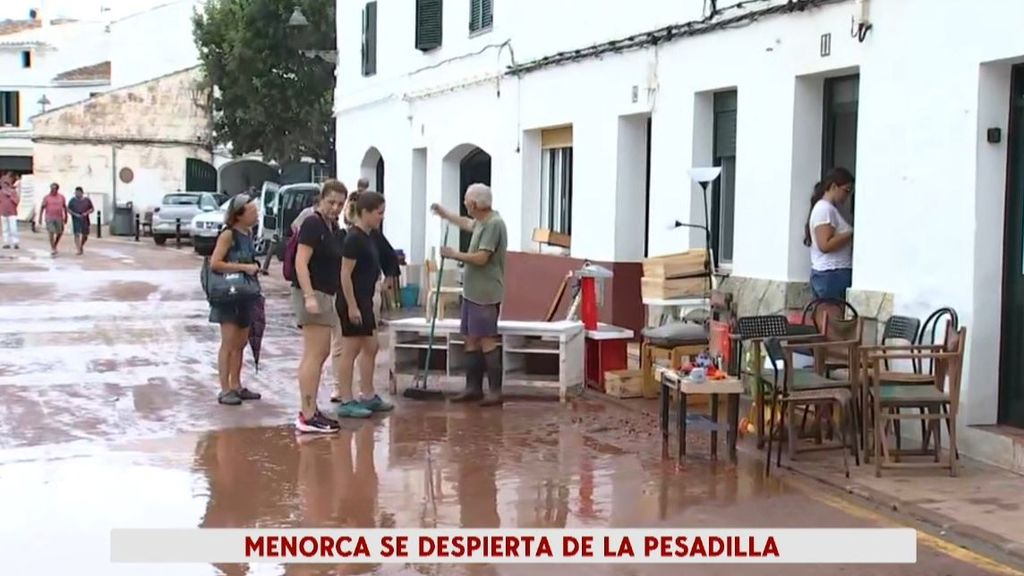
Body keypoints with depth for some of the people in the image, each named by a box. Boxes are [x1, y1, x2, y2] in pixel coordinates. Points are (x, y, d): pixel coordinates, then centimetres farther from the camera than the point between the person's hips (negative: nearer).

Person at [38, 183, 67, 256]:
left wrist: (66, 217, 12)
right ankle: (52, 249, -4)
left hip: (59, 218, 3)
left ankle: (55, 246, 31)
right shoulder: (46, 197, -1)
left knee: (60, 233, 9)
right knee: (51, 233, -8)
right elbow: (42, 207, 0)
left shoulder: (61, 197, 6)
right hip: (49, 218, -3)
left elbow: (65, 207, 13)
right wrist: (40, 218, -4)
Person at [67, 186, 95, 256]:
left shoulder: (87, 200, 4)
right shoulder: (72, 201, 1)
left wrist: (86, 213, -11)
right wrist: (75, 214, -13)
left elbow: (92, 209, 7)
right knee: (77, 234, -12)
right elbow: (68, 209, 3)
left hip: (85, 220, 2)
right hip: (76, 220, -2)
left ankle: (81, 246, 36)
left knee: (85, 235, 9)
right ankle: (79, 250, -13)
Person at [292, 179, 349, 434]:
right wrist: (309, 296, -29)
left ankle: (311, 410, 21)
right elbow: (301, 263, -20)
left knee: (320, 354, 14)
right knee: (314, 355, -10)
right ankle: (307, 417, -10)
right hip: (313, 294, -10)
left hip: (325, 295, 10)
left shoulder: (334, 228, 14)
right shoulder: (312, 224, -13)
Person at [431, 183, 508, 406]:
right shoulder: (482, 222, 14)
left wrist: (454, 254, -8)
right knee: (471, 340, 12)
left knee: (486, 341, -10)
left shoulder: (493, 224, -16)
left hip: (485, 295, -10)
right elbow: (467, 224, 38)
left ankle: (495, 391, -8)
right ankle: (473, 388, 18)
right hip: (472, 293, 10)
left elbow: (481, 258, -22)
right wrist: (445, 214, 46)